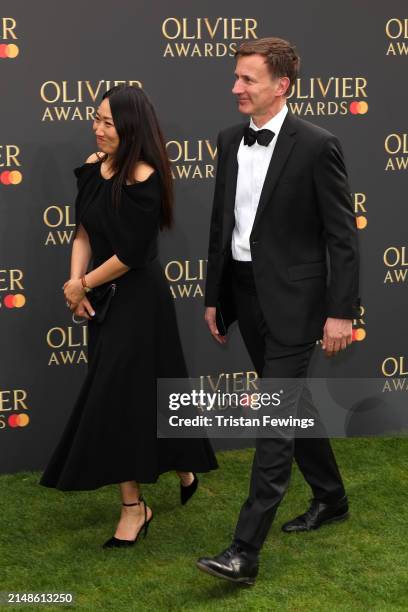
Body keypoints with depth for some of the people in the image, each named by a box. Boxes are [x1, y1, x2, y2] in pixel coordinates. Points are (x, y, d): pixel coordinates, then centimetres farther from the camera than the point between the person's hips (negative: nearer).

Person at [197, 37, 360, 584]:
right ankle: (330, 497, 39)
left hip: (291, 299, -7)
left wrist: (341, 311, -15)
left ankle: (245, 551, -10)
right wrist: (214, 297, 14)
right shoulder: (230, 141, 7)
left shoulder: (316, 146, -13)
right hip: (245, 292, 7)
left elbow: (342, 235, -12)